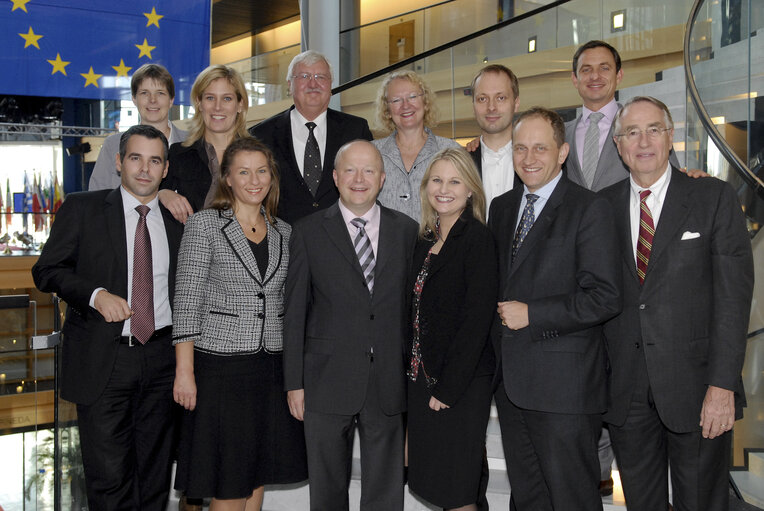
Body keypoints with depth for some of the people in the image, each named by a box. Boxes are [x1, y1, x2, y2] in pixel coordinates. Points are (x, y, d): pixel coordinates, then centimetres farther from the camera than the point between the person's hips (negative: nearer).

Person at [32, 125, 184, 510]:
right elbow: (46, 271, -1)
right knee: (109, 474, -3)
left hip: (161, 360, 3)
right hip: (102, 361, -3)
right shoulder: (81, 209, 2)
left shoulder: (178, 220, 11)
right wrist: (96, 295, -17)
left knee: (155, 476, 10)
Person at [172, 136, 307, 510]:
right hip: (220, 365, -4)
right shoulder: (203, 225, -4)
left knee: (256, 478, 12)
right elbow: (187, 303, -7)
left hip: (272, 367, 5)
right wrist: (184, 372, -12)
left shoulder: (283, 232, 11)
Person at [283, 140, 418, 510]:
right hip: (327, 383, -1)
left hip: (389, 384, 1)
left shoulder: (407, 230, 6)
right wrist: (294, 383, -2)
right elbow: (295, 311, 2)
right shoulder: (308, 232, 2)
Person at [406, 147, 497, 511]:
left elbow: (476, 319, -17)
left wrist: (448, 388, -18)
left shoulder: (478, 238, -12)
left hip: (462, 385, -7)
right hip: (422, 378, 7)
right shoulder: (425, 241, 11)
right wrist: (417, 377, 6)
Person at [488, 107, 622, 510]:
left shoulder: (589, 209, -9)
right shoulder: (501, 207, 13)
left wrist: (532, 314, -16)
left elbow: (605, 297, -15)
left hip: (564, 383, -6)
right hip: (510, 380, 7)